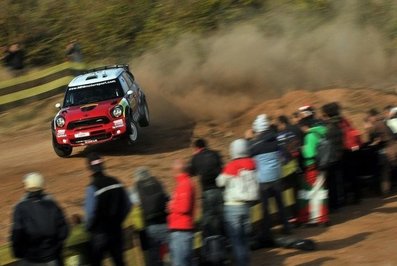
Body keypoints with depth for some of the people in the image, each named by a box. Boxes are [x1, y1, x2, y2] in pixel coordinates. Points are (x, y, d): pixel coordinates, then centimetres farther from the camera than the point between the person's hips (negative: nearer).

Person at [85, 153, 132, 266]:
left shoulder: (92, 188, -19)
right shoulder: (116, 183, -1)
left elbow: (90, 213, -20)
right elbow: (127, 205, 5)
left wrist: (89, 227, -2)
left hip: (100, 232, -5)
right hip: (116, 231, 5)